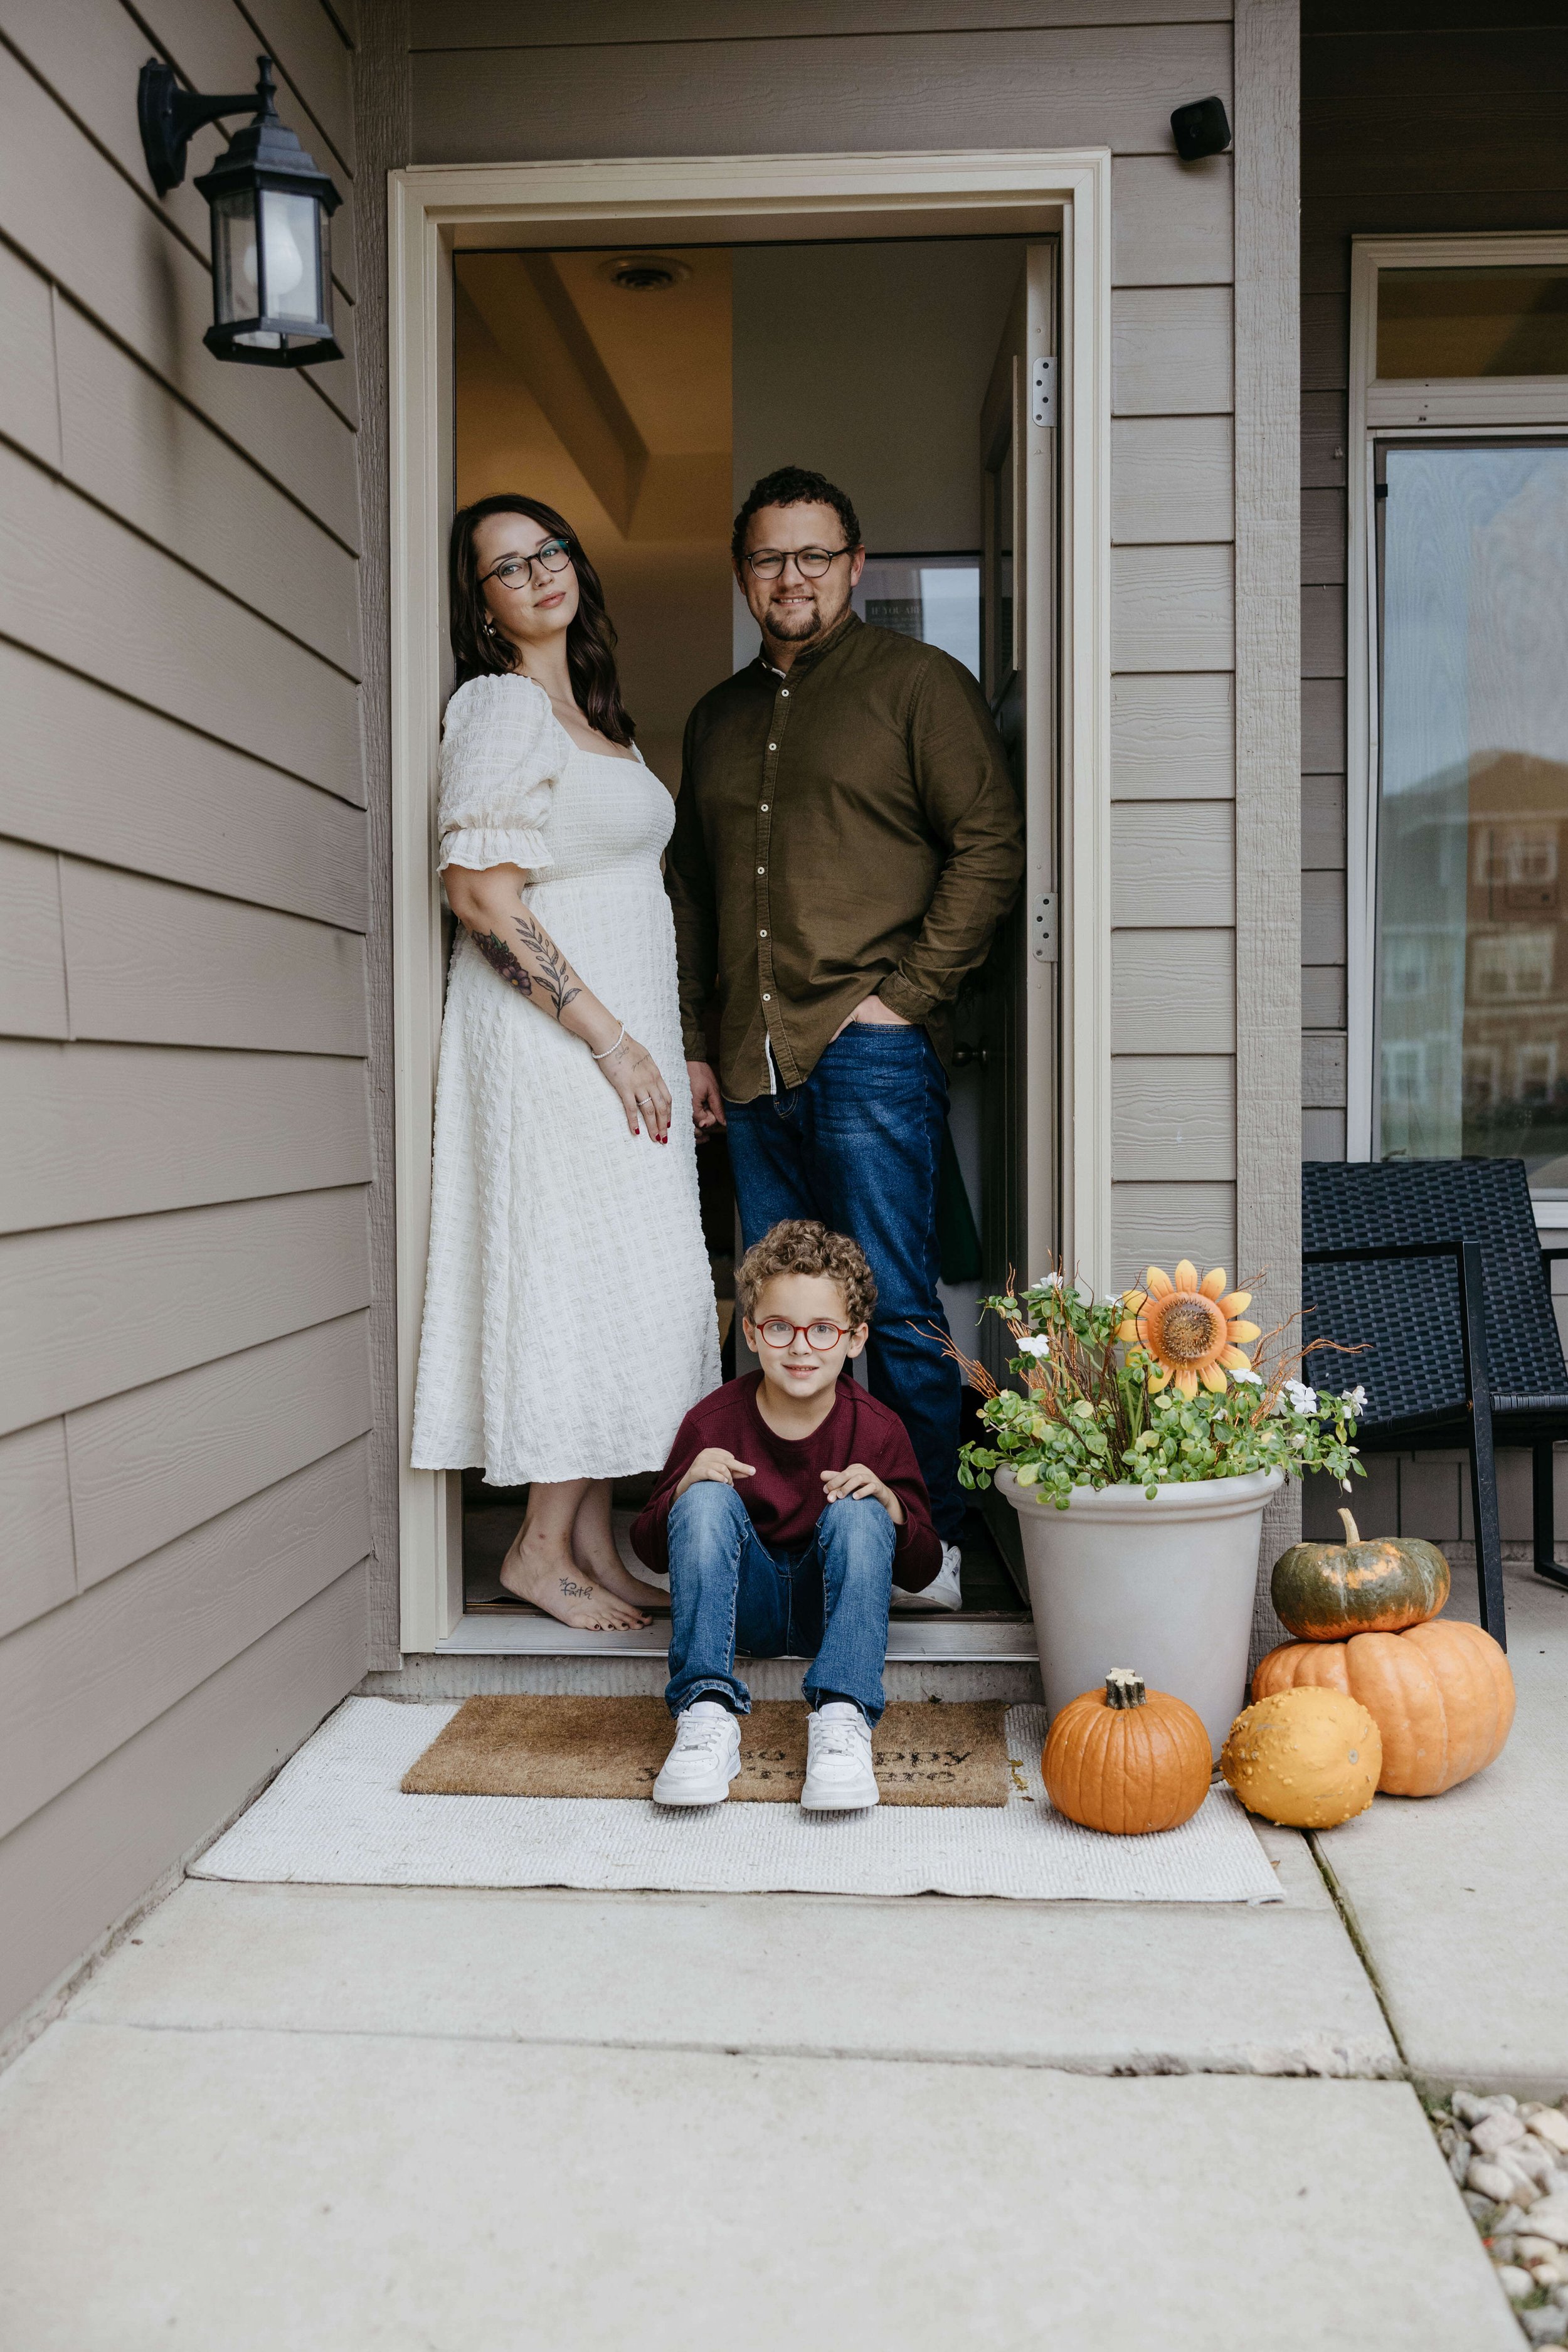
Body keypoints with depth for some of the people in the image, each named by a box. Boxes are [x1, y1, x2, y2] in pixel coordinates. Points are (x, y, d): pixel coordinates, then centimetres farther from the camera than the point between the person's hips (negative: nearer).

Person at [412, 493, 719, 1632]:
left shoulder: (591, 711, 19)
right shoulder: (499, 704, -8)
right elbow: (481, 893, -17)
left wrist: (662, 1050, 17)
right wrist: (606, 1035, -19)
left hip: (624, 1029, 9)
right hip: (551, 1032, -9)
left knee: (626, 1285, 8)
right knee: (590, 1273, -7)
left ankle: (593, 1543, 16)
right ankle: (541, 1547, 5)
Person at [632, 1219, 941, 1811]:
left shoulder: (877, 1429, -8)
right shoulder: (713, 1421, -9)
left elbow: (921, 1572, -2)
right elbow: (650, 1551, -2)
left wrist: (890, 1507, -24)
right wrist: (685, 1489, -24)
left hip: (827, 1604, 0)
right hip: (745, 1603, 0)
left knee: (858, 1516, -28)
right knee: (707, 1501, -26)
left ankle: (842, 1720, -36)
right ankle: (707, 1714, -33)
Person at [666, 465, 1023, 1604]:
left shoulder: (917, 681, 4)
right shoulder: (719, 718, 22)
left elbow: (990, 844, -4)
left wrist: (907, 991, -11)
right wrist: (692, 1042, 16)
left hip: (870, 1051, -6)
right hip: (753, 1068, 6)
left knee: (897, 1308, -5)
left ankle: (930, 1538, 8)